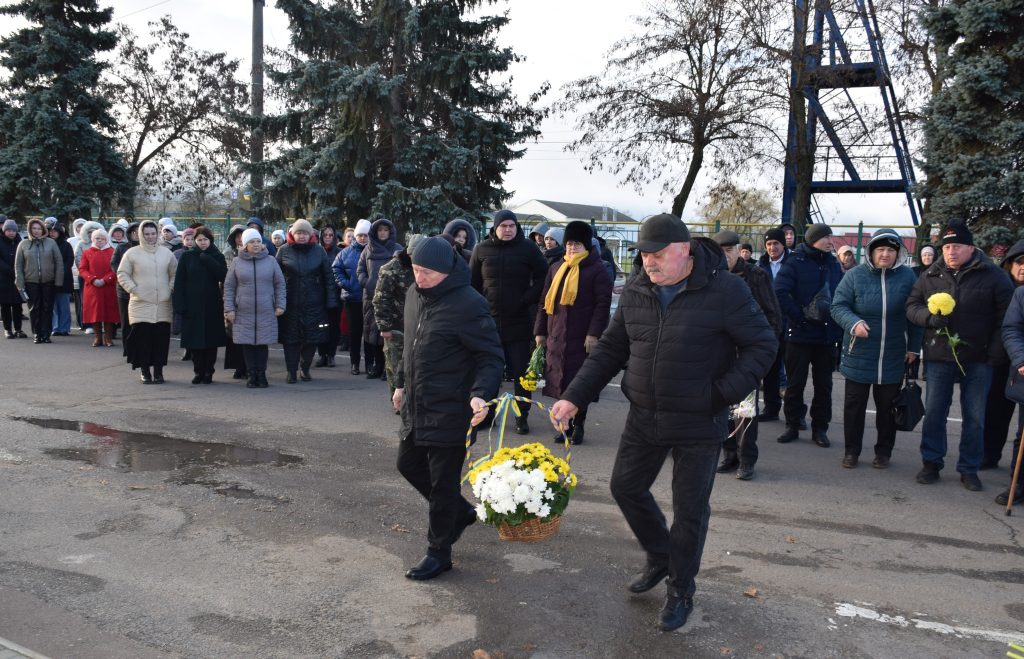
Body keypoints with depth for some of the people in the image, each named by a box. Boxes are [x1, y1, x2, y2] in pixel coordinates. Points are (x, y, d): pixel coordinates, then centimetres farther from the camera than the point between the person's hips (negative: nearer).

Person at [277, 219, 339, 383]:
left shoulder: (318, 251, 4)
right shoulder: (284, 251, 3)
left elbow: (328, 277, 5)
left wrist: (330, 300, -1)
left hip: (313, 304, 1)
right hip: (290, 304, -1)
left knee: (312, 338, 5)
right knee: (290, 338, 2)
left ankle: (305, 368, 22)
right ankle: (291, 371, 12)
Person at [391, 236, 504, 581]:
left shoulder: (468, 304, -20)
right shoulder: (415, 295, 6)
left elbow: (490, 356, -18)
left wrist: (481, 394, -32)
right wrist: (402, 383, 23)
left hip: (450, 410, -8)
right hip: (416, 406, 9)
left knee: (443, 482, 3)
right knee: (409, 464, 19)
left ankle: (439, 553, 21)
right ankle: (460, 512, 39)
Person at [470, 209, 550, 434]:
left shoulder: (527, 249, -1)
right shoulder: (482, 250, 3)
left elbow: (543, 277, 2)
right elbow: (472, 283, 8)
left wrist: (528, 299, -9)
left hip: (519, 321, -2)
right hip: (489, 320, 2)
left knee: (521, 371, 3)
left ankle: (522, 417, 13)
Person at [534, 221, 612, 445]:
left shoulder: (597, 270, -2)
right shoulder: (556, 269, 14)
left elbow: (603, 304, -8)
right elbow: (545, 301, 16)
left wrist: (594, 334, -15)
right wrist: (540, 331, 12)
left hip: (582, 339, -4)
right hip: (556, 337, 5)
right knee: (560, 382, 7)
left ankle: (578, 424, 17)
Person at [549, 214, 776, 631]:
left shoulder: (724, 291, -16)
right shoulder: (636, 292, -1)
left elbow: (762, 345, -10)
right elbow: (610, 349, 5)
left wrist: (725, 393, -21)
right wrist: (574, 397, -3)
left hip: (699, 424, -5)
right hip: (645, 417, 5)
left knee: (689, 509, 7)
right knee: (626, 487, 15)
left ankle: (680, 590, 30)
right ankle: (660, 558, 41)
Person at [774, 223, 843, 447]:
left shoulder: (834, 265, 9)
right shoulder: (795, 263, -5)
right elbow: (779, 293, -16)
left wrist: (840, 331, 2)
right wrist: (800, 315, -17)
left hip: (827, 336, 4)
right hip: (800, 334, -4)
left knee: (824, 385, 9)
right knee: (795, 384, 5)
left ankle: (820, 428, 19)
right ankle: (792, 426, 17)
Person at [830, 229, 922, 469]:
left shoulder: (907, 276, 0)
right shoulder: (855, 275, -4)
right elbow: (838, 306, -6)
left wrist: (914, 348, 4)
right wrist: (853, 323, -25)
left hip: (894, 358, 1)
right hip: (859, 356, -1)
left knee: (887, 407, 11)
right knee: (854, 404, 7)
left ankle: (884, 451, 25)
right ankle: (851, 450, 19)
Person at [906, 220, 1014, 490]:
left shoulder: (992, 276, -4)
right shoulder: (930, 276, 4)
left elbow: (1005, 316, -4)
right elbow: (911, 306, 7)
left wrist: (994, 352, -9)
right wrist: (929, 317, -15)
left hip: (977, 360, -1)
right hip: (939, 357, 2)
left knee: (975, 418, 7)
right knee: (933, 413, 6)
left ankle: (969, 469, 19)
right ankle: (931, 463, 19)